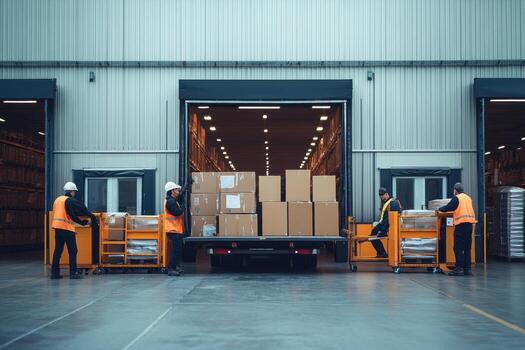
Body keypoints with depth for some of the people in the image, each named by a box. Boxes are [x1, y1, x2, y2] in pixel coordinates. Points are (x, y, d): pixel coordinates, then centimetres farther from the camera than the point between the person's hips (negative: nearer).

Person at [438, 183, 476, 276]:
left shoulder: (457, 198, -4)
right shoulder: (468, 198, 18)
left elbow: (447, 208, -6)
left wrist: (440, 209, 13)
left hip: (461, 224, -7)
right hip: (470, 223, 7)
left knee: (458, 248, -5)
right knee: (467, 248, 11)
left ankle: (459, 268, -9)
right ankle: (467, 268, 11)